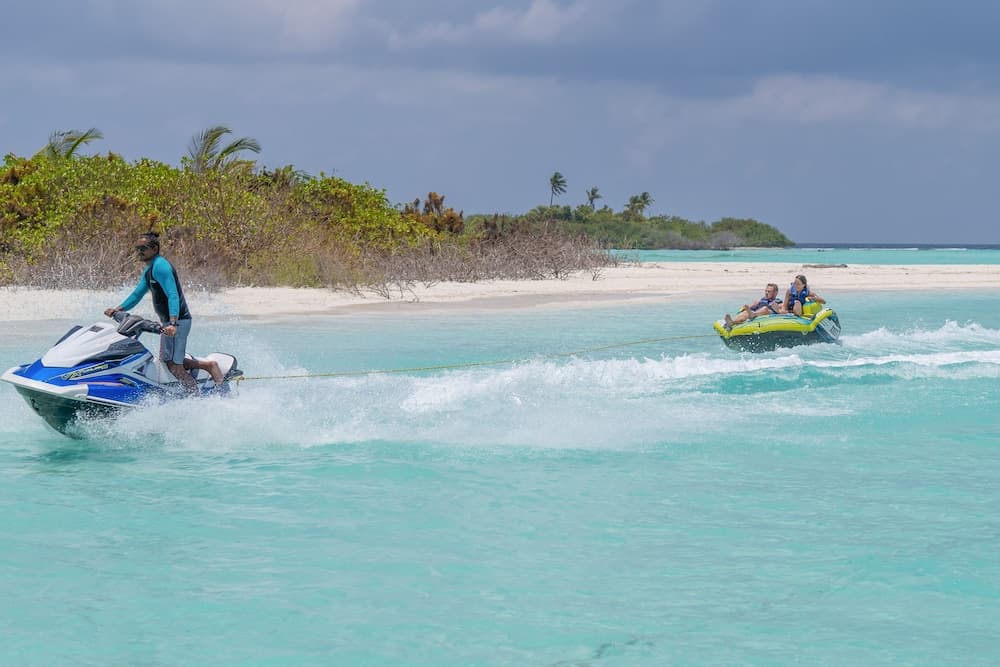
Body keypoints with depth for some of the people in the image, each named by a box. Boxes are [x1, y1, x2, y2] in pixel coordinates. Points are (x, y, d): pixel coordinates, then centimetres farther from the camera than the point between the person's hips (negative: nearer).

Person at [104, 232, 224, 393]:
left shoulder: (160, 266, -16)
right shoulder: (148, 270, 16)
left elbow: (173, 296, -26)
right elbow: (137, 294, 25)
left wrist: (173, 323, -37)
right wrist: (118, 309, 14)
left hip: (178, 320, -11)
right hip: (169, 322, 11)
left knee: (173, 365, -13)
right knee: (167, 360, 12)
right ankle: (208, 365, 13)